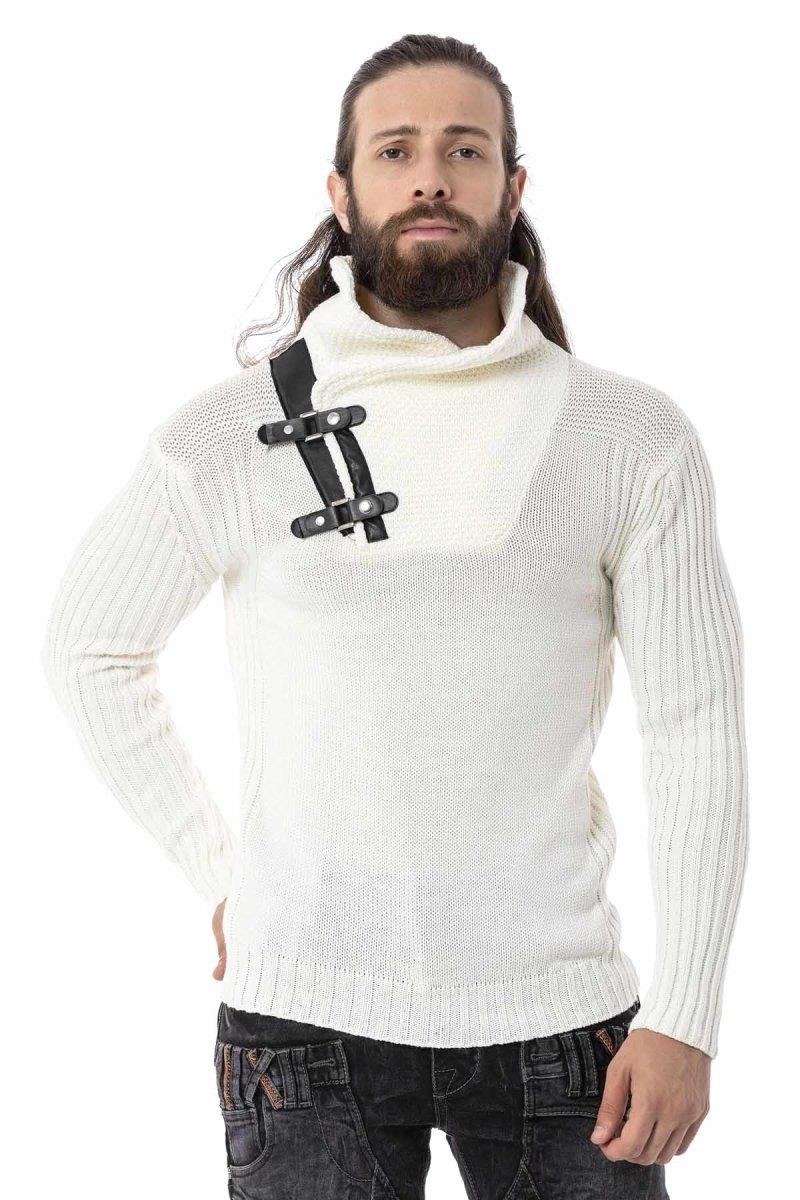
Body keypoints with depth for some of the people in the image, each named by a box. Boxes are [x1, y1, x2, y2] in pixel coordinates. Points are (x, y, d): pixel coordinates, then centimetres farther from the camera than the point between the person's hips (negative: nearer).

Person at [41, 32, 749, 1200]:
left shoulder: (637, 440, -1)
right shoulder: (225, 436, 0)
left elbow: (697, 732, -1)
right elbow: (88, 652, 13)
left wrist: (685, 1019, -7)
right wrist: (218, 875, 7)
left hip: (559, 1014, 1)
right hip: (306, 1013, 0)